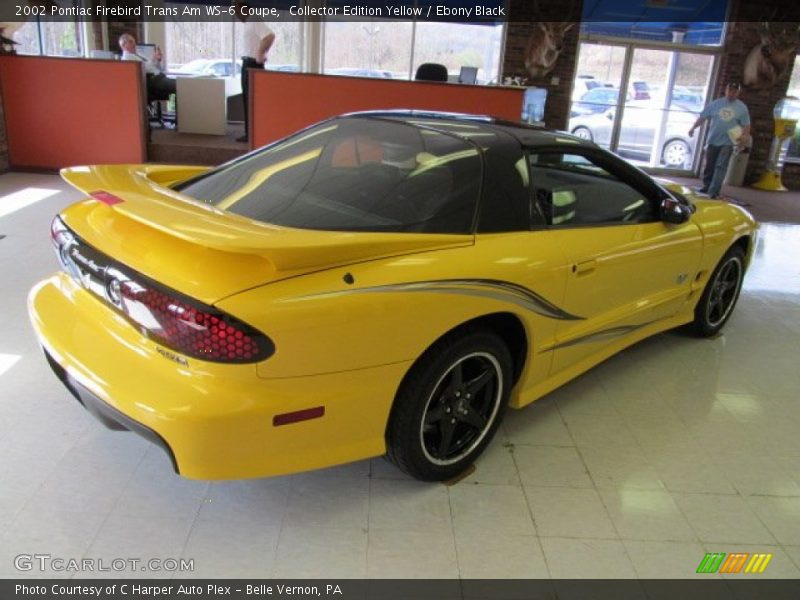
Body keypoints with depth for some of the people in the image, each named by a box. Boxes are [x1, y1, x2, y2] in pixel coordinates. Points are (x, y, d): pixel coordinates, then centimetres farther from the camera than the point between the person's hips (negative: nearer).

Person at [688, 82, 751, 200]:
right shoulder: (716, 103, 6)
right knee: (709, 166, 9)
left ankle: (713, 192, -11)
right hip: (713, 141, 2)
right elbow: (703, 117, 7)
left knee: (721, 167, -8)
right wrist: (693, 128, -3)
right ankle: (707, 186, 25)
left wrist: (745, 136, -13)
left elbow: (746, 125, 3)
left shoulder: (742, 107, 5)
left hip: (728, 142, -2)